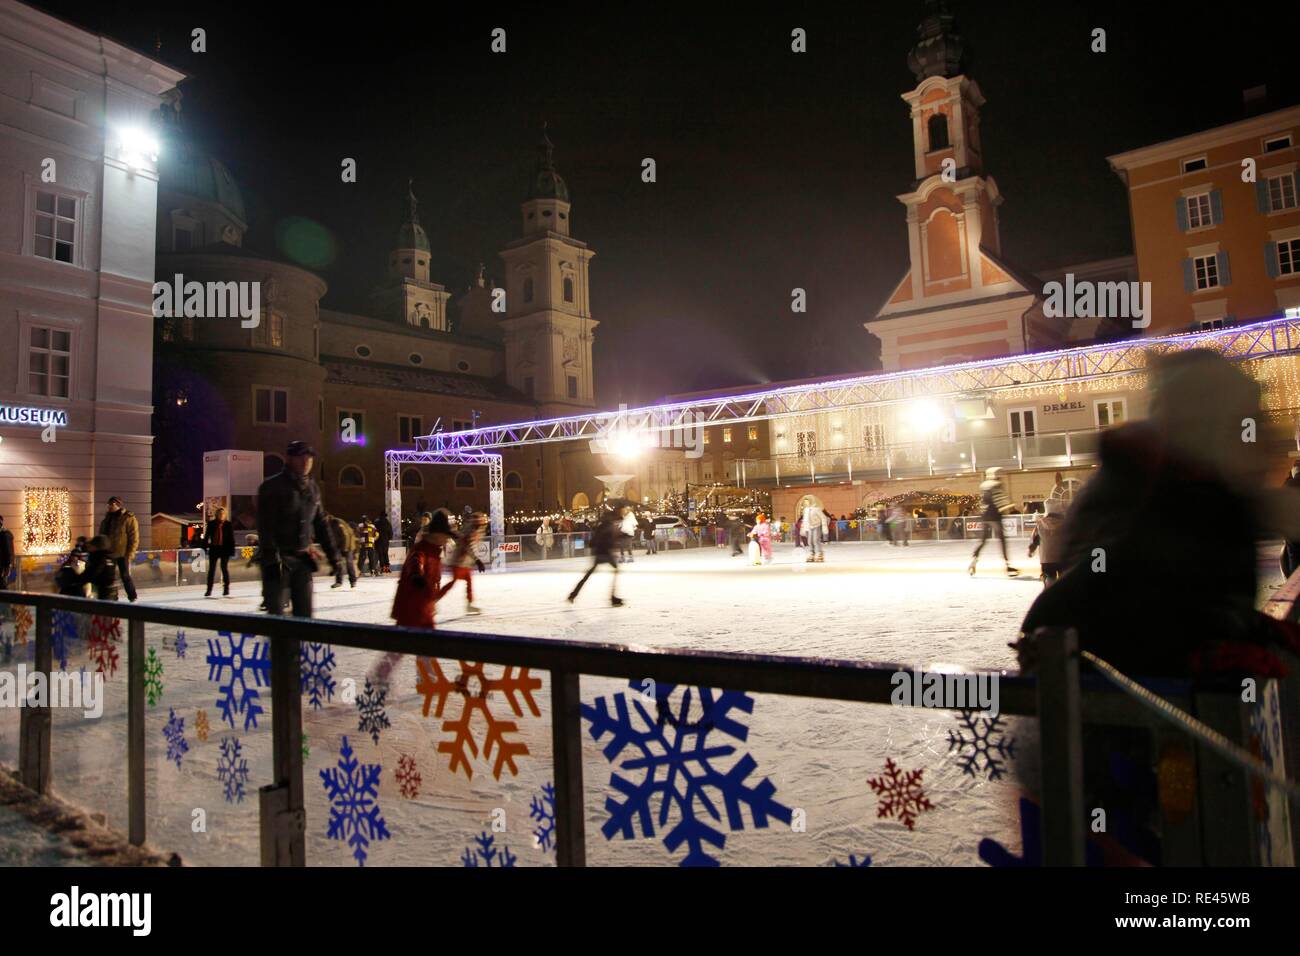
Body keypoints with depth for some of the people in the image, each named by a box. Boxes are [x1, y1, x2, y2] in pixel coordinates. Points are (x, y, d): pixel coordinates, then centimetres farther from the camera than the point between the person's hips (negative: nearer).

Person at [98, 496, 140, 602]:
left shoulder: (129, 519, -8)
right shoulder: (107, 519, 12)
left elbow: (134, 538, -10)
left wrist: (129, 554, -16)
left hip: (122, 554, -6)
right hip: (108, 553, 7)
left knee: (125, 576, -4)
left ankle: (132, 599, 8)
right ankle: (112, 598, 20)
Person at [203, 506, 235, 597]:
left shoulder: (228, 525, -1)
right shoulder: (211, 524, 2)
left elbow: (231, 538, 0)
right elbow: (206, 536, 5)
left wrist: (231, 550, -3)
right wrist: (204, 547, 0)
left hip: (225, 549, -2)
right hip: (213, 549, 2)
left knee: (225, 568, 4)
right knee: (211, 569, 6)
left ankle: (226, 590, 14)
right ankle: (209, 590, 12)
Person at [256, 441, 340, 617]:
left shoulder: (312, 489, 11)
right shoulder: (272, 487, -8)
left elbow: (321, 524, 15)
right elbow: (266, 527, -15)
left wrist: (333, 555, 11)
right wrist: (272, 560, -22)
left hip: (302, 559, 6)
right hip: (278, 559, -6)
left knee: (304, 613, 6)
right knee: (276, 615, -4)